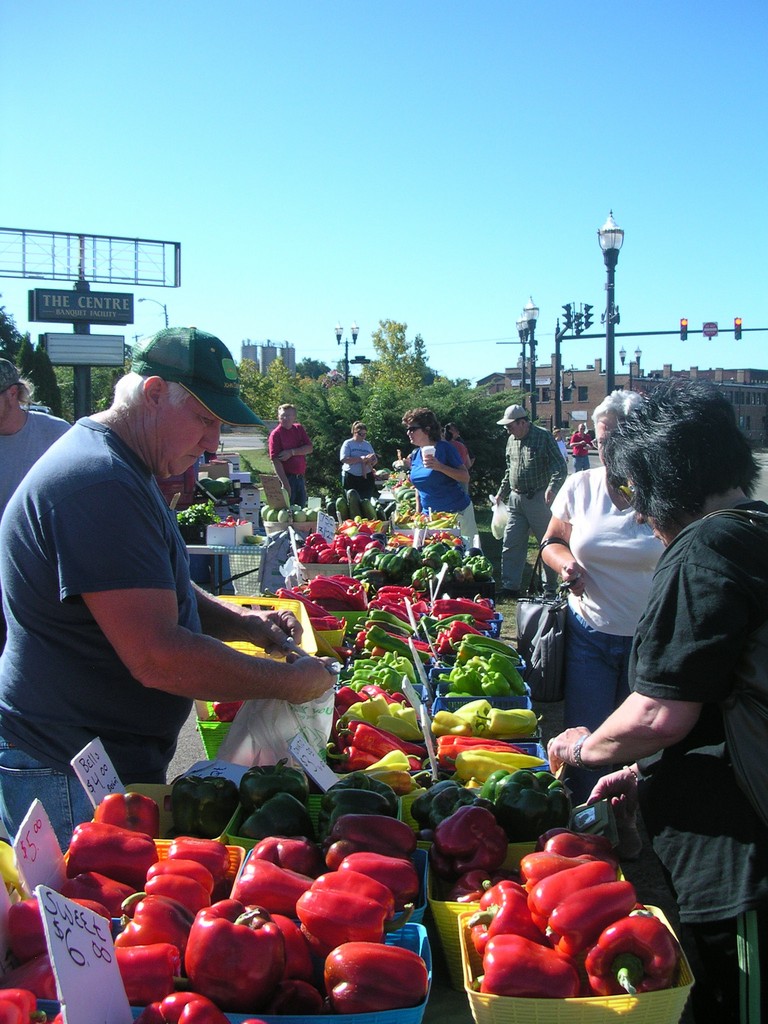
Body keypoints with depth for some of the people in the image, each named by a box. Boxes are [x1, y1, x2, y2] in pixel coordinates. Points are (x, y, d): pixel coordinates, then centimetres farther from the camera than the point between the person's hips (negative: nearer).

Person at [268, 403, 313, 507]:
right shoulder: (276, 434, -8)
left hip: (300, 478, 6)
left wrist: (292, 452, -15)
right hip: (287, 478, -6)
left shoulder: (299, 429, 10)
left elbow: (310, 448, 0)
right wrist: (285, 483, -23)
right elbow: (276, 461, -15)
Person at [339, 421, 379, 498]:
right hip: (351, 477, -4)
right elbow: (344, 459, -15)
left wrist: (373, 461, -13)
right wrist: (361, 459, -20)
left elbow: (375, 459, 13)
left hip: (367, 477, 4)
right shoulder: (348, 444, -1)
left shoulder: (368, 444, 13)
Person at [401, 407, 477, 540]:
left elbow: (465, 477, -15)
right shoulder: (415, 455, 8)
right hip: (429, 515, 5)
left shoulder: (444, 448, -10)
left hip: (457, 512, -5)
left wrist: (440, 467, -26)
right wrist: (418, 514, 14)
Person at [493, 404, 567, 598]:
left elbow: (560, 466, -15)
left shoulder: (543, 436, -10)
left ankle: (551, 587, 15)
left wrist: (552, 487, -31)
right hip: (516, 499, 6)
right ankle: (510, 586, 10)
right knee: (511, 545, 4)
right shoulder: (512, 440, 11)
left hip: (538, 499, -6)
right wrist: (501, 493, 21)